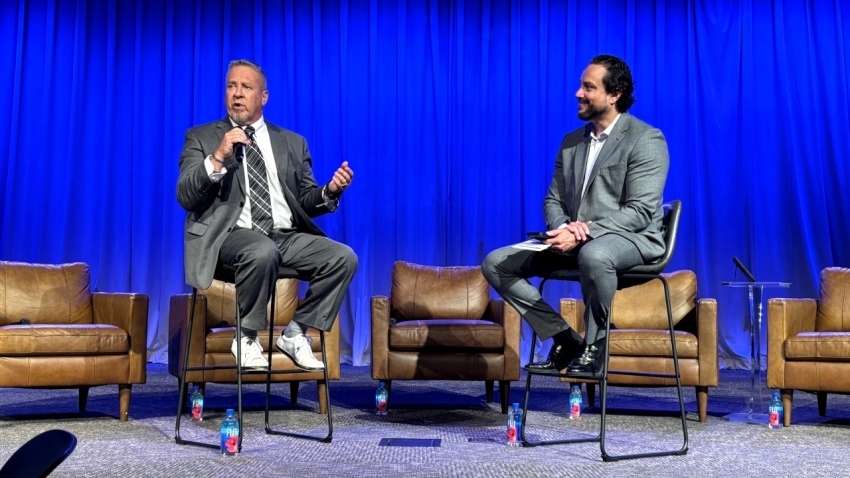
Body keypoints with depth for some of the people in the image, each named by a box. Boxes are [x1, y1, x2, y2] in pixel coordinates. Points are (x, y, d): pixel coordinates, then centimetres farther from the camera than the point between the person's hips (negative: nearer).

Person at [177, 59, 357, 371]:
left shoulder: (292, 143, 18)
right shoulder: (201, 137, 10)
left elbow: (306, 202, 16)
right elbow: (185, 197, -2)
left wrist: (330, 190, -6)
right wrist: (218, 157, -16)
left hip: (287, 236, 4)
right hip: (231, 235, -4)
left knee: (343, 257, -20)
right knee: (263, 251, -38)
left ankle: (295, 333, -3)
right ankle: (247, 337, -14)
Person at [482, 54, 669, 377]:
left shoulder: (646, 140, -7)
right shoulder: (571, 142, 15)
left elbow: (640, 212, -16)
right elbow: (553, 201, 14)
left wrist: (584, 232, -25)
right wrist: (563, 228, -11)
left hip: (631, 240, -7)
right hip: (576, 242, 7)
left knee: (593, 255, -43)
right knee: (495, 264, -6)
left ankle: (594, 345, -18)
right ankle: (565, 340, -3)